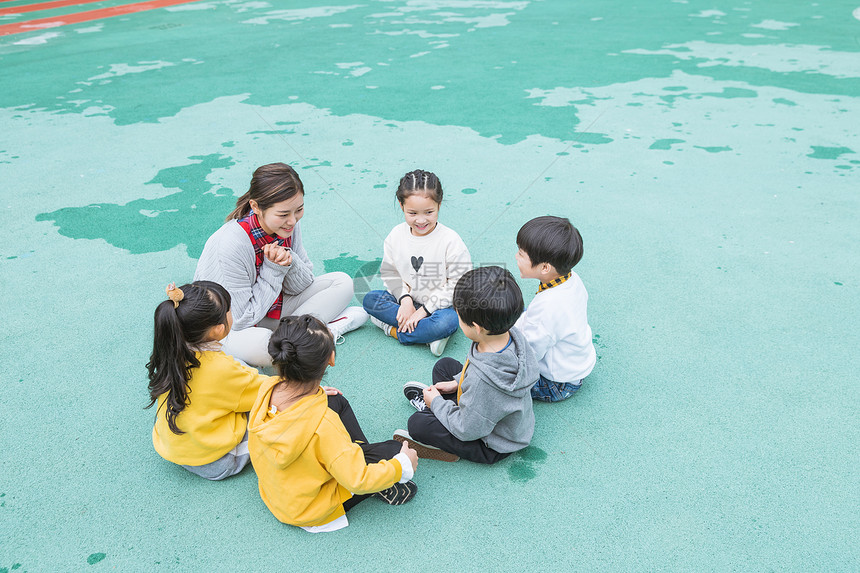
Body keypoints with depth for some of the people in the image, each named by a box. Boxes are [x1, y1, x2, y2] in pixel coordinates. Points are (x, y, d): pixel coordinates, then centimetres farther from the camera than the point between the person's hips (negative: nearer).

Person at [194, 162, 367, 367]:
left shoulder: (288, 224, -13)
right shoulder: (233, 244, -32)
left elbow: (300, 287, -2)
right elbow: (241, 321, -26)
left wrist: (290, 262, -23)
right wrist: (273, 269, -27)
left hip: (272, 308, 7)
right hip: (232, 327, -6)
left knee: (342, 283, -1)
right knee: (257, 344, -41)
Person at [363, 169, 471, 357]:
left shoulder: (451, 241, -18)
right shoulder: (395, 236, -5)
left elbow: (458, 285, -16)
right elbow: (390, 273, 3)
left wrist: (425, 309, -18)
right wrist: (405, 299, -15)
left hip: (438, 304, -5)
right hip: (407, 300, 5)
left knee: (448, 321, -36)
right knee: (370, 299, -16)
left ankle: (393, 330, -16)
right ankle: (429, 334, -21)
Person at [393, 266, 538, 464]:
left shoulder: (483, 379, -44)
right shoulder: (511, 334, -19)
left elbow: (467, 430, -27)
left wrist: (436, 402, -12)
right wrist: (458, 383, 6)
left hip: (495, 446, -8)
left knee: (417, 423, -13)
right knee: (444, 365, 14)